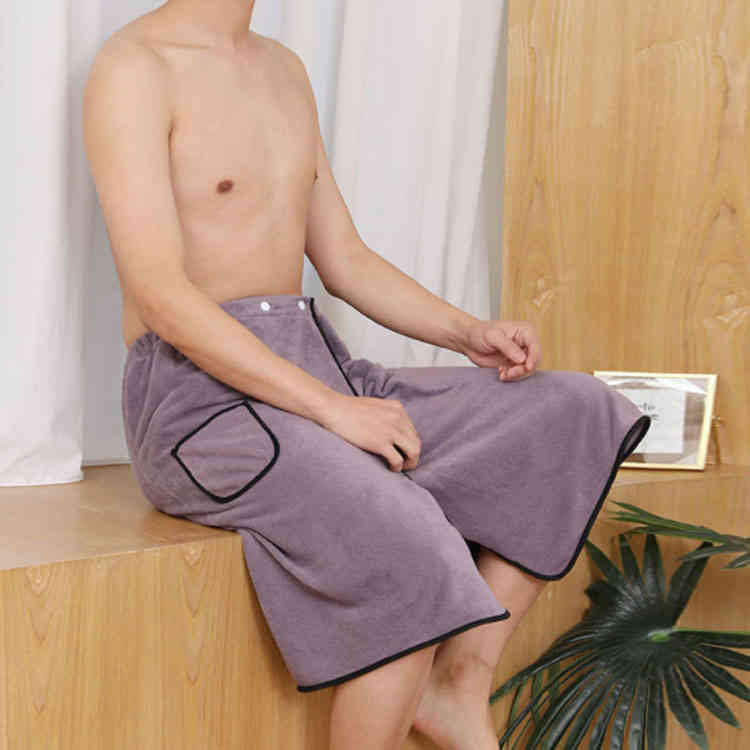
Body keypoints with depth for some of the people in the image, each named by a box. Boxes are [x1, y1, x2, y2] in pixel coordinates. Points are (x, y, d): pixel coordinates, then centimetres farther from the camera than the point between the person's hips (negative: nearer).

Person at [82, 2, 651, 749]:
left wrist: (470, 335, 4)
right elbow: (161, 297, -18)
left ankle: (460, 688, 1)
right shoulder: (133, 68, -7)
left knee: (579, 416, -1)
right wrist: (332, 407, -24)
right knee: (409, 547, -33)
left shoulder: (284, 69, 19)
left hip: (308, 371, 9)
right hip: (199, 392, -8)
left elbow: (344, 260, 19)